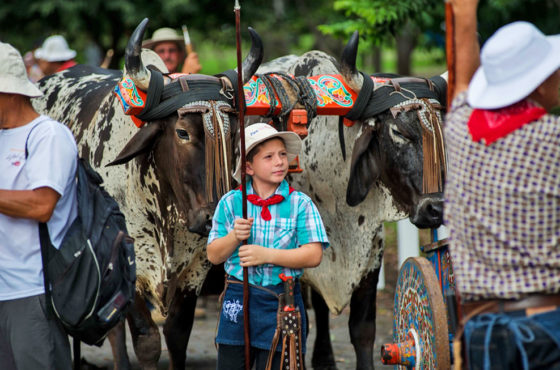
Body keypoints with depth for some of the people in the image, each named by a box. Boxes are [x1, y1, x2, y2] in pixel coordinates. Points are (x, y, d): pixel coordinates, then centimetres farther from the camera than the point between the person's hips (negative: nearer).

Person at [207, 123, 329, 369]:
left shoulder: (300, 204, 1)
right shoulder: (230, 203, 6)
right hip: (238, 300, 2)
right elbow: (214, 255, 6)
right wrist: (234, 237, -14)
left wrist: (267, 255, -18)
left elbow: (314, 255, -9)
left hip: (281, 302, -2)